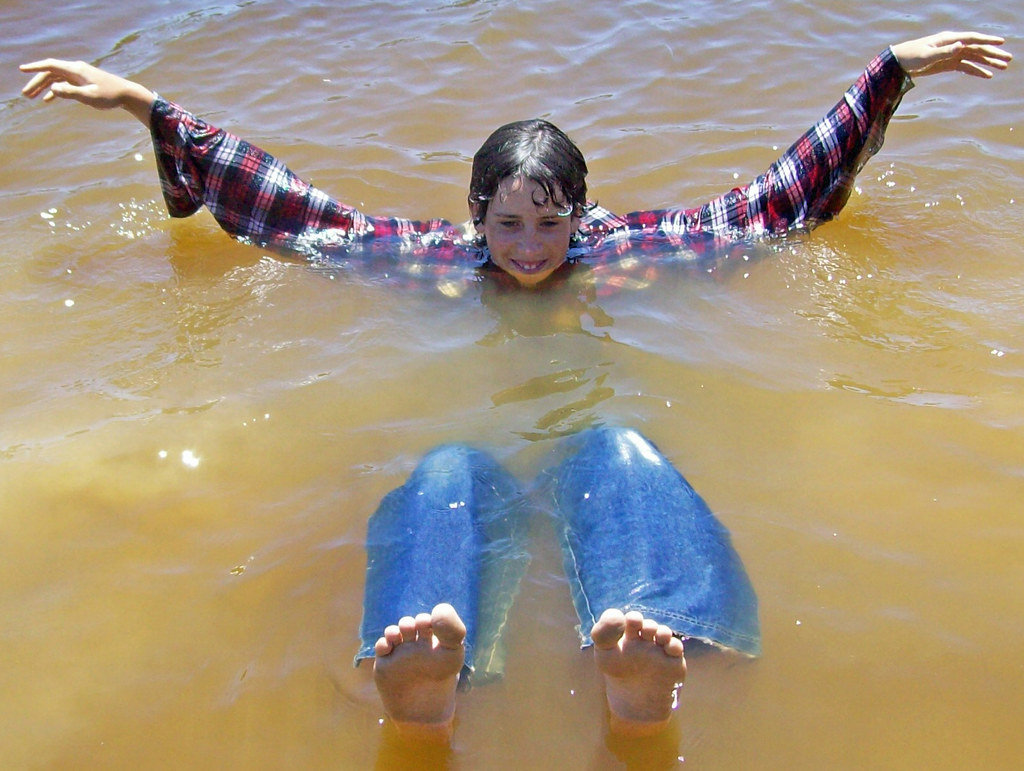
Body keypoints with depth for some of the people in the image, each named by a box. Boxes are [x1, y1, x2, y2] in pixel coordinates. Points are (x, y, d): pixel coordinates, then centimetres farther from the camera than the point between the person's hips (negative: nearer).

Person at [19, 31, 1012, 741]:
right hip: (467, 442, 0)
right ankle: (421, 686, -65)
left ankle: (641, 682, -63)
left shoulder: (626, 246, 20)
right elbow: (273, 201, 24)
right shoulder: (430, 255, 20)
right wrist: (143, 105, 24)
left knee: (623, 455, -35)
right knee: (446, 472, -35)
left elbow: (784, 195, 25)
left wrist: (892, 69, 26)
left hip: (593, 441, 0)